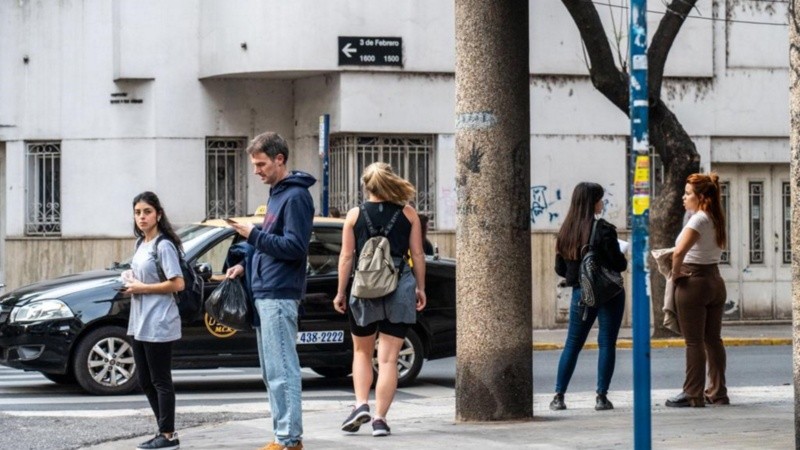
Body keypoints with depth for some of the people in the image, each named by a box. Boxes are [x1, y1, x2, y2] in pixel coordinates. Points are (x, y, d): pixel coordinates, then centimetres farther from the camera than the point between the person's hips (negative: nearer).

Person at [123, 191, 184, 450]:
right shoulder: (141, 244, 13)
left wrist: (142, 288, -15)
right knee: (145, 381, 13)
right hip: (139, 323, 9)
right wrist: (131, 284, 4)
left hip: (158, 324, -9)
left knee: (160, 381, -3)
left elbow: (177, 284, -18)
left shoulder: (163, 246, -13)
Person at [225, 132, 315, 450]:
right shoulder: (277, 193, 19)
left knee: (281, 370, -10)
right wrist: (246, 265, 13)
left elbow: (294, 247, -18)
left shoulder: (295, 196, -12)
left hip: (279, 295, -10)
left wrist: (253, 235, -16)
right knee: (272, 371, 12)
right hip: (264, 292, 10)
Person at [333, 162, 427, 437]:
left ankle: (361, 405, 2)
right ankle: (380, 418, -3)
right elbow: (417, 254, 1)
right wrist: (420, 288, 11)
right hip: (399, 290, 0)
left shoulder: (355, 215, 0)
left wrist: (341, 292, 6)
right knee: (388, 358, 2)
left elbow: (346, 257, -1)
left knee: (362, 352, 19)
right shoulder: (408, 215, 1)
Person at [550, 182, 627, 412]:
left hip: (580, 293, 4)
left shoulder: (566, 231, 2)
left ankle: (559, 396, 9)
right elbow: (618, 264, -13)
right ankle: (601, 396, 0)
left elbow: (560, 269, 8)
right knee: (607, 343, 2)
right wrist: (624, 259, 8)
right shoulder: (603, 230, -14)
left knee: (572, 344, 12)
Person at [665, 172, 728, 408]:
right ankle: (718, 393, 16)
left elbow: (679, 251, -29)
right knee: (713, 340, 12)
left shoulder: (698, 220, -16)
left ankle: (693, 395, 0)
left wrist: (676, 274, -13)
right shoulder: (715, 220, 10)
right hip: (715, 281, 8)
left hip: (693, 283, -8)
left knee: (694, 342, -3)